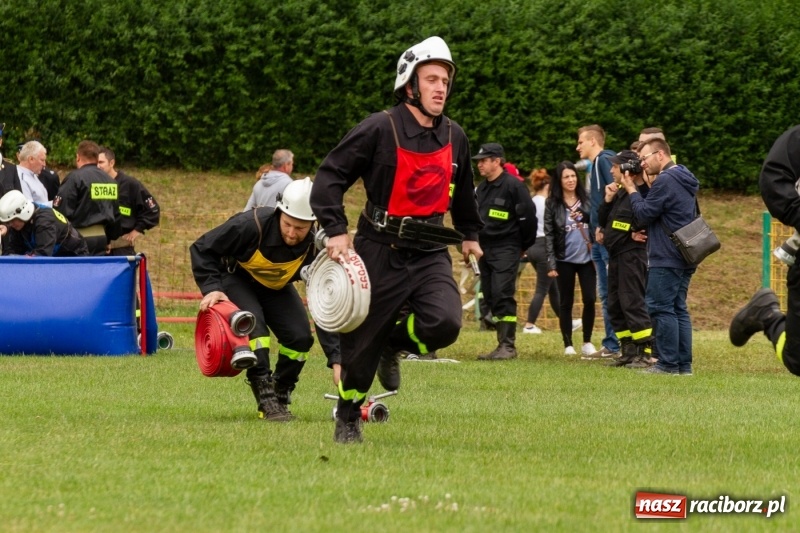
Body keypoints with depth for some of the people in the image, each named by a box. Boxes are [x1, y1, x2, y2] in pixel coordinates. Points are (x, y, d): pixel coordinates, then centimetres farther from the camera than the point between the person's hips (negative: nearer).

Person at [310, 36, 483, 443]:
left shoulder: (454, 138, 6)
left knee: (444, 323, -20)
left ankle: (394, 343, 14)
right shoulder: (379, 130, -11)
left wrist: (469, 234, 34)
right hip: (381, 252, -4)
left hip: (430, 254, 4)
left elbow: (462, 191, 26)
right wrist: (337, 231, -18)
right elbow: (329, 177, -10)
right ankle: (347, 418, 26)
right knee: (363, 339, 2)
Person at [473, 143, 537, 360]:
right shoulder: (481, 188, 15)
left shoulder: (513, 186, -10)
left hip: (506, 250, -8)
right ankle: (503, 344, 11)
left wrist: (524, 246, -1)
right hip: (485, 249, 8)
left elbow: (528, 216, -9)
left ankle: (508, 346, -15)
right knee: (489, 296, 7)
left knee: (502, 295, -15)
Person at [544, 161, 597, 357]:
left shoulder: (586, 200, 6)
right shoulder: (552, 204, 0)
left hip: (587, 258, 2)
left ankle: (587, 342, 10)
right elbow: (548, 234, -2)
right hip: (565, 260, -2)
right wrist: (551, 263, -7)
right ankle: (568, 344, 10)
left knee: (590, 299, -2)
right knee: (566, 303, 4)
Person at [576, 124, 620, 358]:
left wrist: (605, 228, -21)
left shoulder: (605, 160, -8)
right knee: (605, 293, 11)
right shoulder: (595, 165, 22)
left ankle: (616, 345, -11)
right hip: (600, 241, 10)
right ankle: (610, 345, 14)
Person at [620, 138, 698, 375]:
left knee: (660, 308, -7)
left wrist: (632, 190, 0)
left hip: (666, 259, -10)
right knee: (678, 309, 10)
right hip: (684, 258, 10)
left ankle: (669, 363, -10)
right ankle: (684, 364, 9)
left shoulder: (665, 181, -14)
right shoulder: (684, 181, 18)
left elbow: (644, 214, -11)